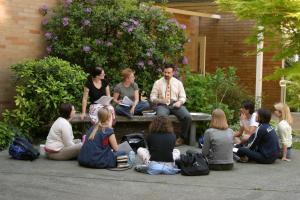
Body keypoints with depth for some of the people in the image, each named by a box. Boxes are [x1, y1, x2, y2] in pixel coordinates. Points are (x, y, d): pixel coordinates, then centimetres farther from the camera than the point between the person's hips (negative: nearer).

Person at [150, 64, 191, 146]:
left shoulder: (178, 83, 13)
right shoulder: (158, 83, 9)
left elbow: (183, 97, 12)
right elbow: (152, 97, 6)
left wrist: (179, 102, -12)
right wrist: (160, 100, -15)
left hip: (175, 104, 2)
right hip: (162, 105, -2)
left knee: (187, 117, -27)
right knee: (161, 116, -39)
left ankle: (183, 137, -8)